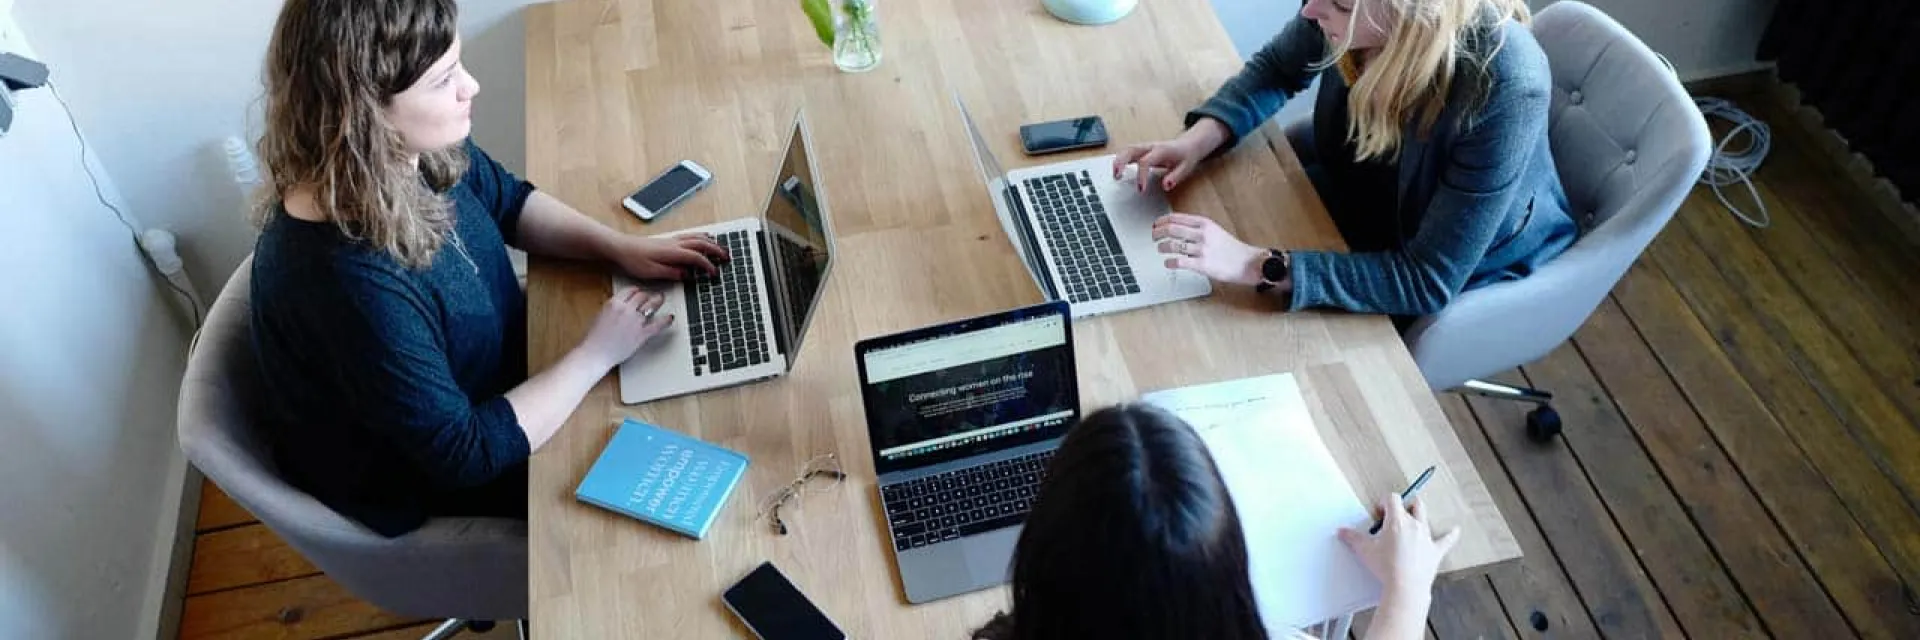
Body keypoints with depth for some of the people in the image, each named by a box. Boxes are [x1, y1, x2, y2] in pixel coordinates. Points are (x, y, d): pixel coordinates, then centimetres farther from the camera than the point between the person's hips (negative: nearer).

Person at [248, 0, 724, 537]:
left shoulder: (412, 151, -18)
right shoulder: (349, 282, -41)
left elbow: (509, 201, 5)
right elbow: (465, 453, -32)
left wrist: (619, 246, -9)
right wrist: (598, 353, -25)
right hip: (422, 483, -7)